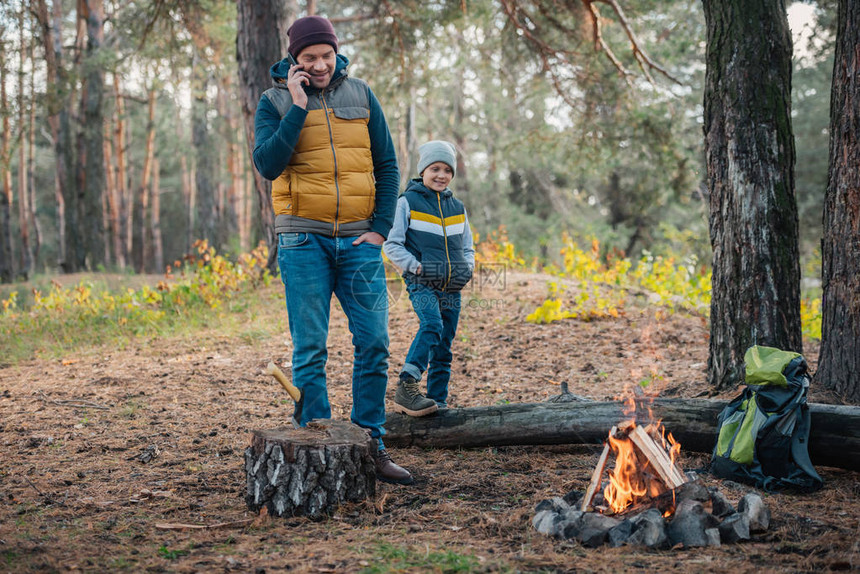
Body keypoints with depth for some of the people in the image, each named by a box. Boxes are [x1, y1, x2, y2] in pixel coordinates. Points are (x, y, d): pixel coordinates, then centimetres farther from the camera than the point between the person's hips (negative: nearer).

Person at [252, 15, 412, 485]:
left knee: (374, 343, -1)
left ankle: (370, 447, 9)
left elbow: (387, 166, 12)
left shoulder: (361, 96, 9)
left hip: (358, 240, 2)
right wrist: (298, 107, -14)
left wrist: (380, 228, 2)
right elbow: (268, 165, -12)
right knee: (310, 350, -1)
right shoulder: (275, 102, 3)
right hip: (304, 239, -2)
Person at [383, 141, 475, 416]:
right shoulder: (408, 202, 1)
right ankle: (406, 388, -32)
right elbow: (392, 245, -1)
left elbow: (467, 247, 25)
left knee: (444, 347, 6)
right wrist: (416, 266, -13)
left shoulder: (457, 207, 17)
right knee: (432, 324, -30)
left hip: (451, 287, 6)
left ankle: (438, 402, 12)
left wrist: (467, 268, 5)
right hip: (421, 283, -6)